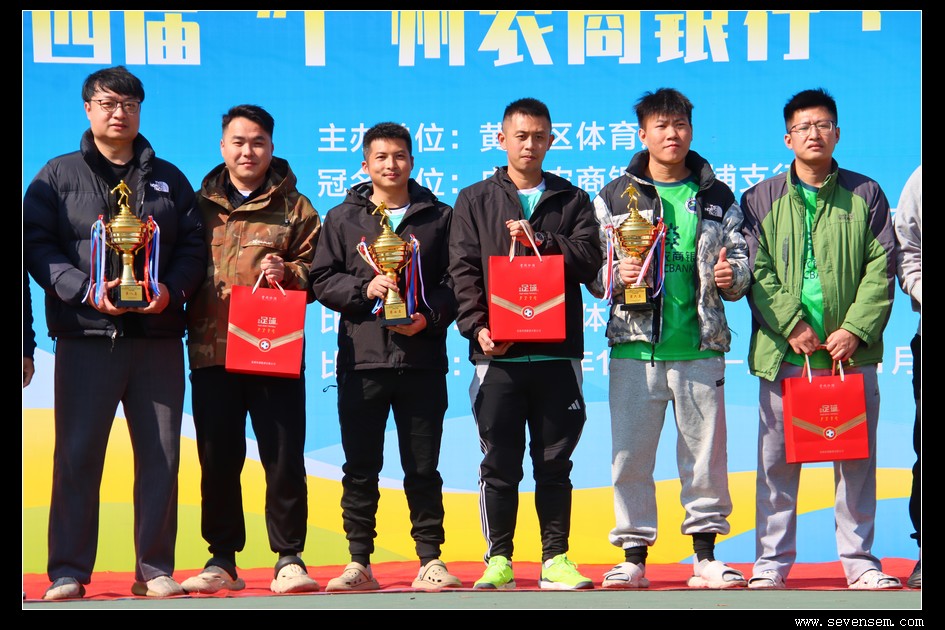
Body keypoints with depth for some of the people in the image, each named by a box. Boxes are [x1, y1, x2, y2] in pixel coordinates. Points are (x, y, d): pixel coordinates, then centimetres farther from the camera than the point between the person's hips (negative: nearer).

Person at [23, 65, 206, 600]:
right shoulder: (59, 175, 9)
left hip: (158, 337, 3)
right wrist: (86, 289, -14)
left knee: (162, 455, 2)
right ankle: (68, 571, 4)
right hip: (86, 336, -2)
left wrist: (172, 289, -7)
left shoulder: (168, 178, 17)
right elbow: (37, 244, 1)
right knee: (77, 454, -3)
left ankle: (155, 568, 10)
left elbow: (194, 246, 13)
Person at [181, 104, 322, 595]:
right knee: (218, 461, 6)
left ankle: (289, 559, 7)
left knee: (284, 459, -2)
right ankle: (222, 560, 16)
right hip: (211, 351, 2)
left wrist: (289, 273, -14)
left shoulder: (294, 208, 8)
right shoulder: (199, 204, 13)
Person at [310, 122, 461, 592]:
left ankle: (430, 560, 9)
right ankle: (359, 563, 10)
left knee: (423, 467, 3)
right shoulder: (343, 218, 11)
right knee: (360, 468, 3)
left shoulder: (440, 217, 9)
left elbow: (456, 282, 5)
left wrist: (430, 316, -12)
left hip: (421, 359, -1)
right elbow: (322, 280, 5)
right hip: (361, 359, 1)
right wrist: (365, 288, -11)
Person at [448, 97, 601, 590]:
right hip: (498, 353, -1)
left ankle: (556, 559, 11)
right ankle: (498, 559, 9)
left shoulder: (573, 201, 13)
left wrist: (540, 241, -12)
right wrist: (477, 326, -11)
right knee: (499, 464, 2)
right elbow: (464, 270, 2)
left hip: (558, 353, 1)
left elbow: (589, 259, 0)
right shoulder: (475, 201, 11)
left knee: (555, 463, 5)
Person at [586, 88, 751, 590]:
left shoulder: (718, 199, 12)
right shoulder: (613, 198, 7)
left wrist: (731, 277, -9)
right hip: (634, 345, -1)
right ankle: (633, 557, 10)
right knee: (631, 454, 0)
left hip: (700, 346, 1)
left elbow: (741, 260, 12)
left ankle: (705, 557, 15)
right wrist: (617, 276, -14)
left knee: (706, 453, 5)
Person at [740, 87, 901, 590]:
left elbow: (882, 269, 3)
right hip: (782, 352, 0)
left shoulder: (865, 195, 9)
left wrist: (855, 329, -8)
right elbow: (756, 272, 0)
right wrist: (792, 324, -11)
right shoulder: (762, 200, 8)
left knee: (857, 460, 4)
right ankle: (772, 561, 11)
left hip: (851, 351, 1)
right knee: (777, 461, 3)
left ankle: (860, 560, 13)